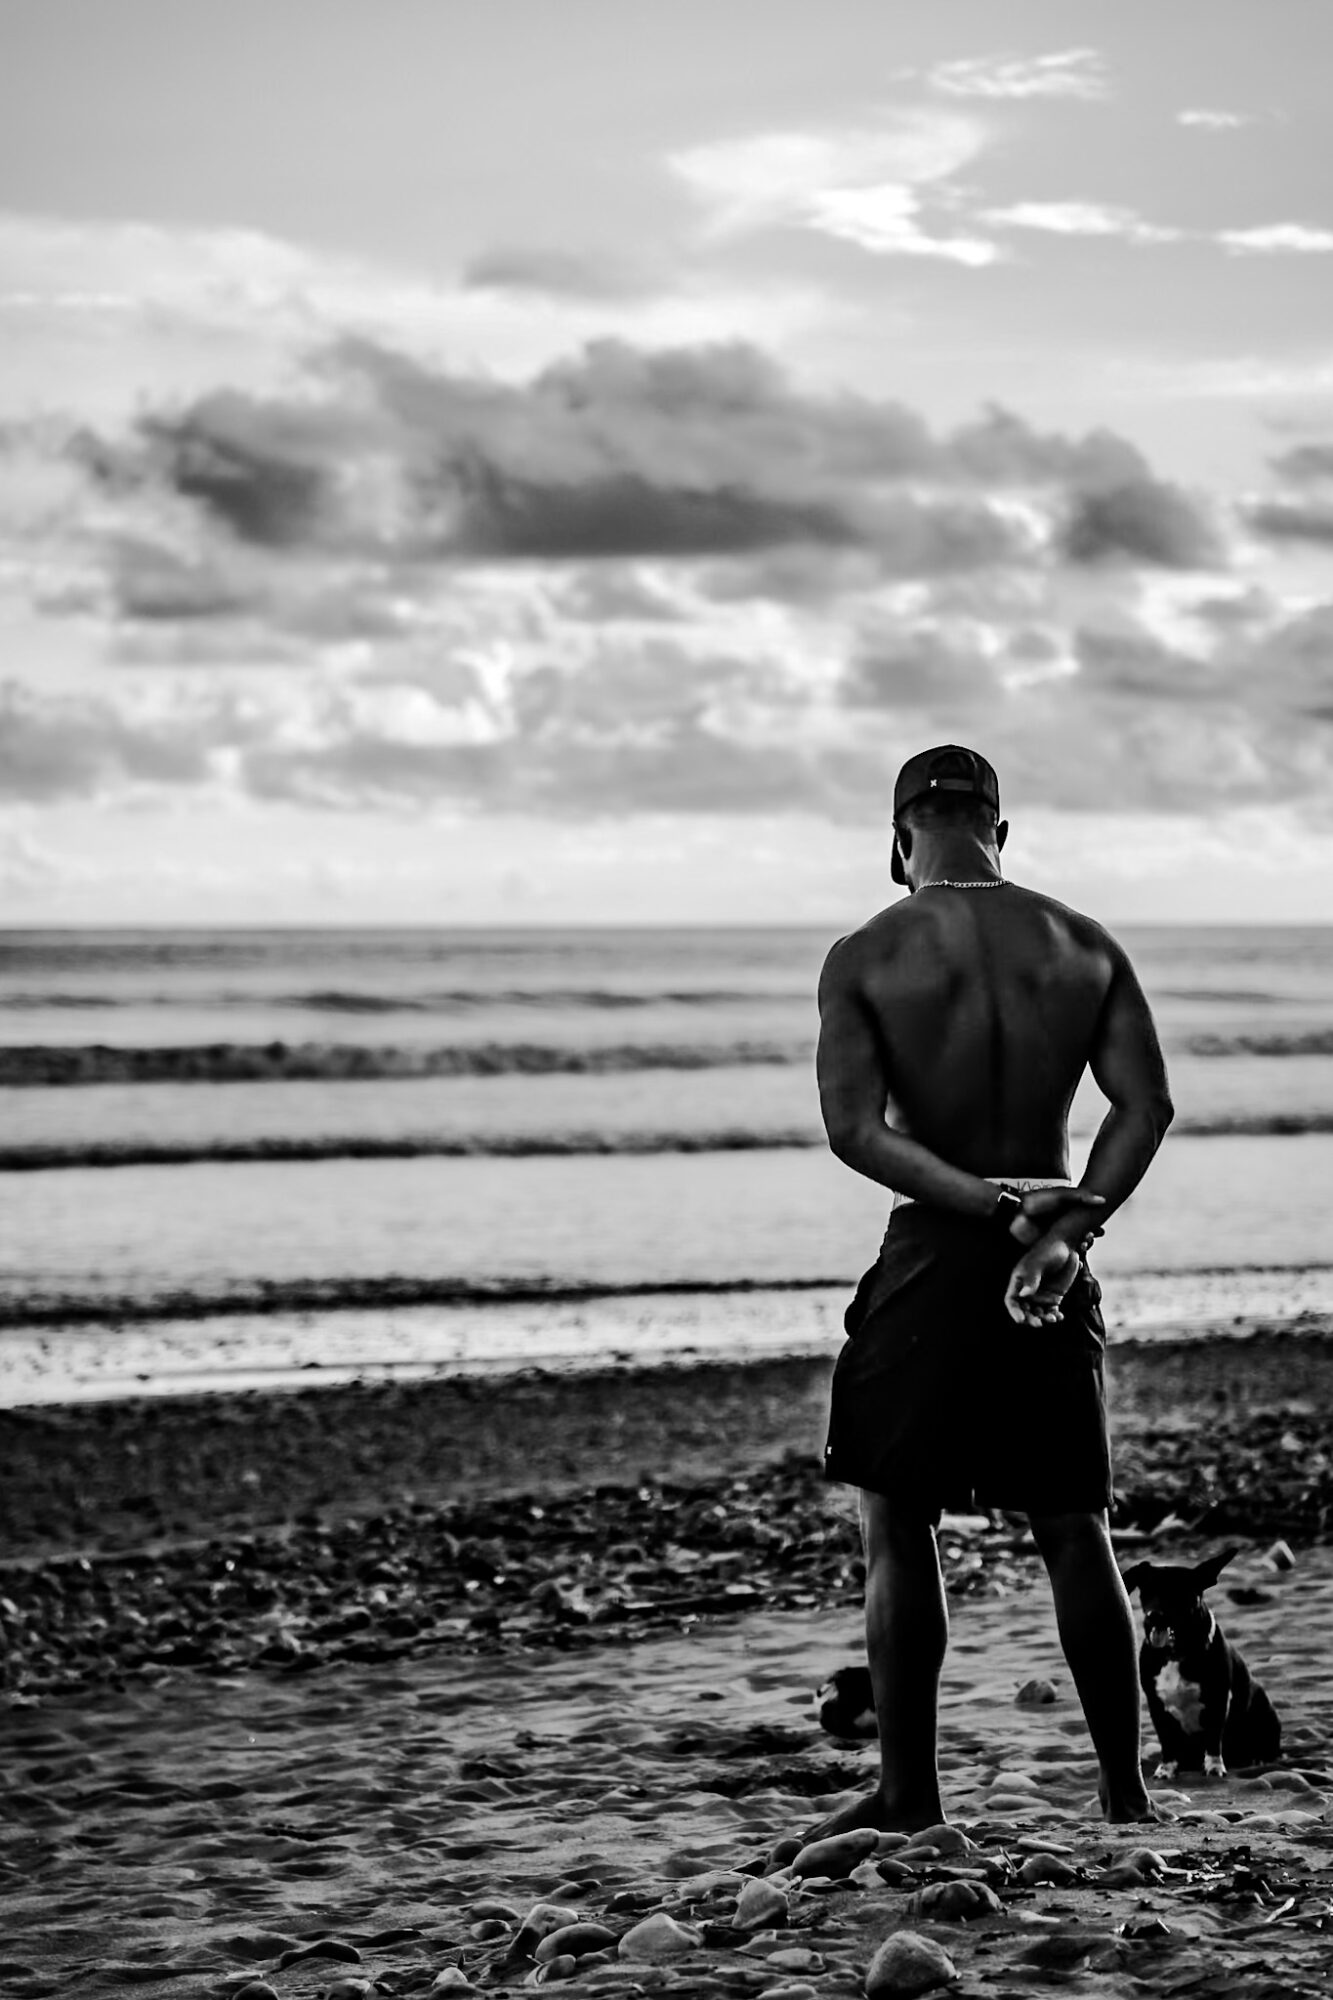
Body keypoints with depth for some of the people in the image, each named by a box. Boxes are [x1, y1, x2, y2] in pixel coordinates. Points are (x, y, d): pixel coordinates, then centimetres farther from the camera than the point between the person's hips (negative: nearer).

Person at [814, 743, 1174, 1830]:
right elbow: (1147, 1104, -7)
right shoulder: (1086, 947, 4)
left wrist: (993, 1204, -18)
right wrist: (1069, 1226, -14)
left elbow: (854, 1128, -15)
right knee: (1076, 1530, 11)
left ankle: (909, 1791, 7)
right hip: (1058, 1259, 3)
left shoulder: (865, 958, -4)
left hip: (931, 1254, -3)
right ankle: (1125, 1789, 13)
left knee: (899, 1530, 7)